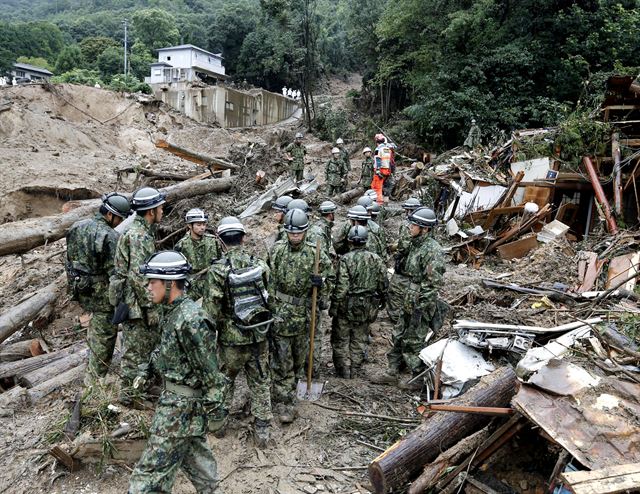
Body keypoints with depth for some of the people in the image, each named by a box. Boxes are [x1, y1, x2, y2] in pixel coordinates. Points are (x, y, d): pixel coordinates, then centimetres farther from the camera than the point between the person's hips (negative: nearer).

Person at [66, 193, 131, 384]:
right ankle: (95, 378, 16)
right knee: (104, 333, 6)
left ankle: (93, 360, 43)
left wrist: (74, 282, 22)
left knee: (96, 323, 29)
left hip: (80, 288, 8)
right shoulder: (110, 236, -22)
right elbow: (115, 271, -21)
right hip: (101, 291, -8)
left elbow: (69, 259, 11)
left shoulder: (77, 226, 3)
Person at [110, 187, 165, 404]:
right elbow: (137, 276, -25)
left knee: (151, 342, 19)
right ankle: (129, 394, 16)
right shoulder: (138, 236, -21)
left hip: (138, 301, 10)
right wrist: (151, 307, -21)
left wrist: (151, 304, 23)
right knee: (135, 350, 2)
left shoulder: (142, 232, 11)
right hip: (135, 303, -10)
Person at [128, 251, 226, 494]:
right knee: (194, 454, 25)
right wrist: (146, 369, 8)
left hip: (182, 405, -10)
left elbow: (208, 367, -22)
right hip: (180, 398, 10)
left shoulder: (190, 320, -27)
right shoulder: (173, 312, 3)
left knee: (153, 469, 2)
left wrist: (210, 402, -15)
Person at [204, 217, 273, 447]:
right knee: (260, 383, 16)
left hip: (231, 339, -2)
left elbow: (211, 311, -15)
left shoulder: (217, 270, -16)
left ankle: (220, 421, 37)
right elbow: (271, 298, 4)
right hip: (260, 335, 2)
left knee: (224, 381, 22)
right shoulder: (260, 265, -6)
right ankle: (262, 431, 24)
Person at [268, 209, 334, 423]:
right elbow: (267, 278, 2)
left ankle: (289, 387, 40)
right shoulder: (276, 250, -4)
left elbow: (330, 275, 10)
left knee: (299, 355, 17)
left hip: (304, 313, 2)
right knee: (282, 361, 0)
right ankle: (283, 402, 9)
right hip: (280, 312, -2)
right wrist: (269, 305, 1)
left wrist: (321, 282, -11)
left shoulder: (314, 253, -3)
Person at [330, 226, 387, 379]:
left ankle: (344, 372, 19)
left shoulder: (346, 259, -16)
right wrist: (381, 299, 20)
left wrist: (334, 306, -10)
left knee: (341, 339, 12)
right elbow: (383, 283, 4)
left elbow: (342, 286, -19)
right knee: (359, 340, 17)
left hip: (347, 306, -4)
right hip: (366, 308, 4)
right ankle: (355, 372, 25)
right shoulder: (376, 259, -2)